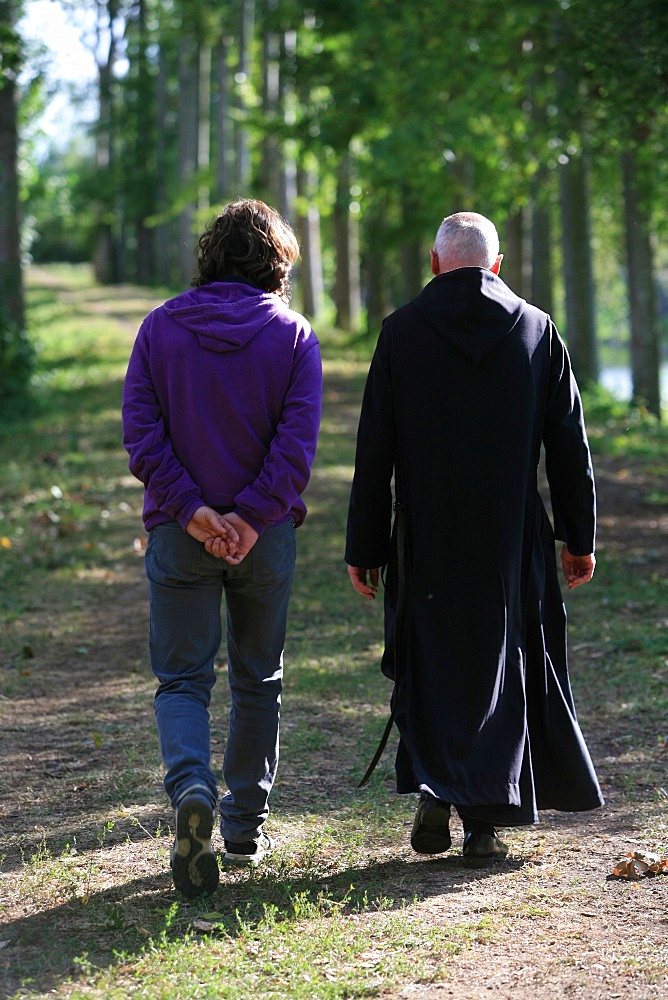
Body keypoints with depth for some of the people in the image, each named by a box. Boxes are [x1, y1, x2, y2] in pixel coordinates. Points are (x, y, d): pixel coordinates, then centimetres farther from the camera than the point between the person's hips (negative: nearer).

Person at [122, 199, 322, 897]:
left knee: (181, 679, 4)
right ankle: (246, 825, 21)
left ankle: (192, 791, -22)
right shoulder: (293, 336, -1)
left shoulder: (160, 329, 2)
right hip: (265, 534, 0)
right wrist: (252, 517, -15)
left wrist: (190, 508, -12)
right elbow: (297, 441, -13)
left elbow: (140, 432, -8)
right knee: (258, 679, 15)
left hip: (179, 532, 0)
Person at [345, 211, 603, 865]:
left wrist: (363, 547, 2)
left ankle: (432, 790, -3)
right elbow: (569, 443, 3)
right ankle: (483, 822, 7)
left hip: (425, 538, -1)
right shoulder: (538, 330, 2)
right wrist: (578, 536, 10)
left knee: (428, 663, 13)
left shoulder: (402, 332, -2)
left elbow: (374, 450, -3)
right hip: (512, 536, 1)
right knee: (500, 662, 9)